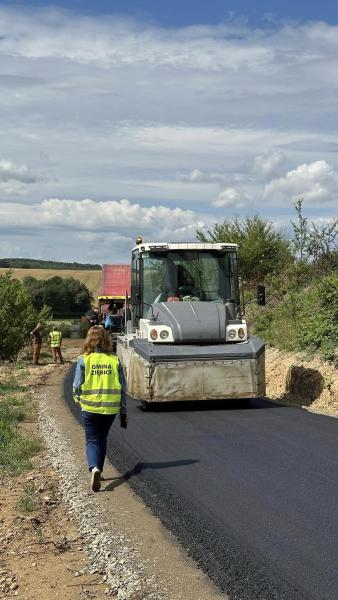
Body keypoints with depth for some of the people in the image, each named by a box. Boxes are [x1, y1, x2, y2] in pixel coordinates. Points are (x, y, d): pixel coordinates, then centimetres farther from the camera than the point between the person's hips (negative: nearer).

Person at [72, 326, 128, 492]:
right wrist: (123, 412, 10)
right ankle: (98, 471, 28)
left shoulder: (84, 360, -8)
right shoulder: (115, 360, -2)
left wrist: (78, 399, 16)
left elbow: (77, 386, -7)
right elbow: (122, 388, 1)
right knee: (102, 440, 21)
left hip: (90, 408, -2)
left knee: (92, 440, 5)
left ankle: (94, 468, -20)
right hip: (110, 408, 2)